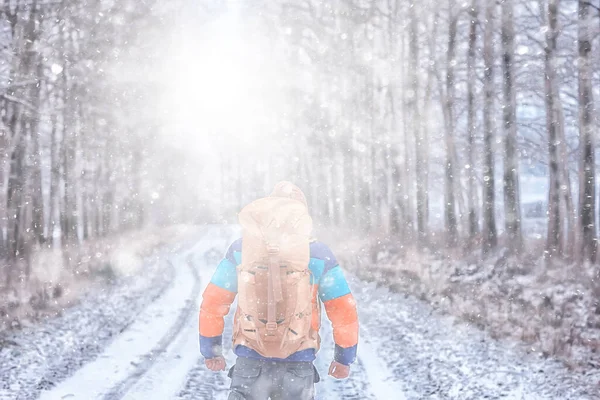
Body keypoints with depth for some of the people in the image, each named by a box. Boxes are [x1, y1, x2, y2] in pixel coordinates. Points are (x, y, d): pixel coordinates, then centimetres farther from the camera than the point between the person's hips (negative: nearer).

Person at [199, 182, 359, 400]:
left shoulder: (240, 249, 0)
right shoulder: (319, 254, -4)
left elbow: (212, 304, 4)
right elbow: (344, 311, -1)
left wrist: (211, 351, 16)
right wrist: (344, 358, 13)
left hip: (250, 364, 0)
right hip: (298, 366, 0)